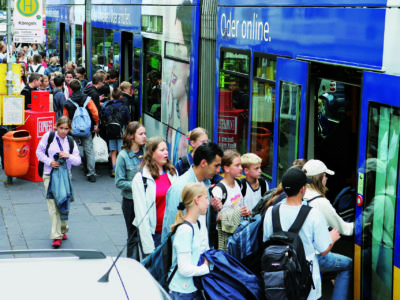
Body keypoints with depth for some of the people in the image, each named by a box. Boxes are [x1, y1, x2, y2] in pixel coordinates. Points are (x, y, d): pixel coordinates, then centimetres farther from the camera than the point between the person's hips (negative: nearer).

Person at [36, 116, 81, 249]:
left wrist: (69, 156, -18)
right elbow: (39, 152, 3)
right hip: (50, 175, -3)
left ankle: (62, 229, 29)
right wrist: (49, 162, -11)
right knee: (53, 204, -9)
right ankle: (56, 236, -10)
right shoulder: (48, 136, -2)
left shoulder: (71, 142, 4)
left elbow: (78, 161, 3)